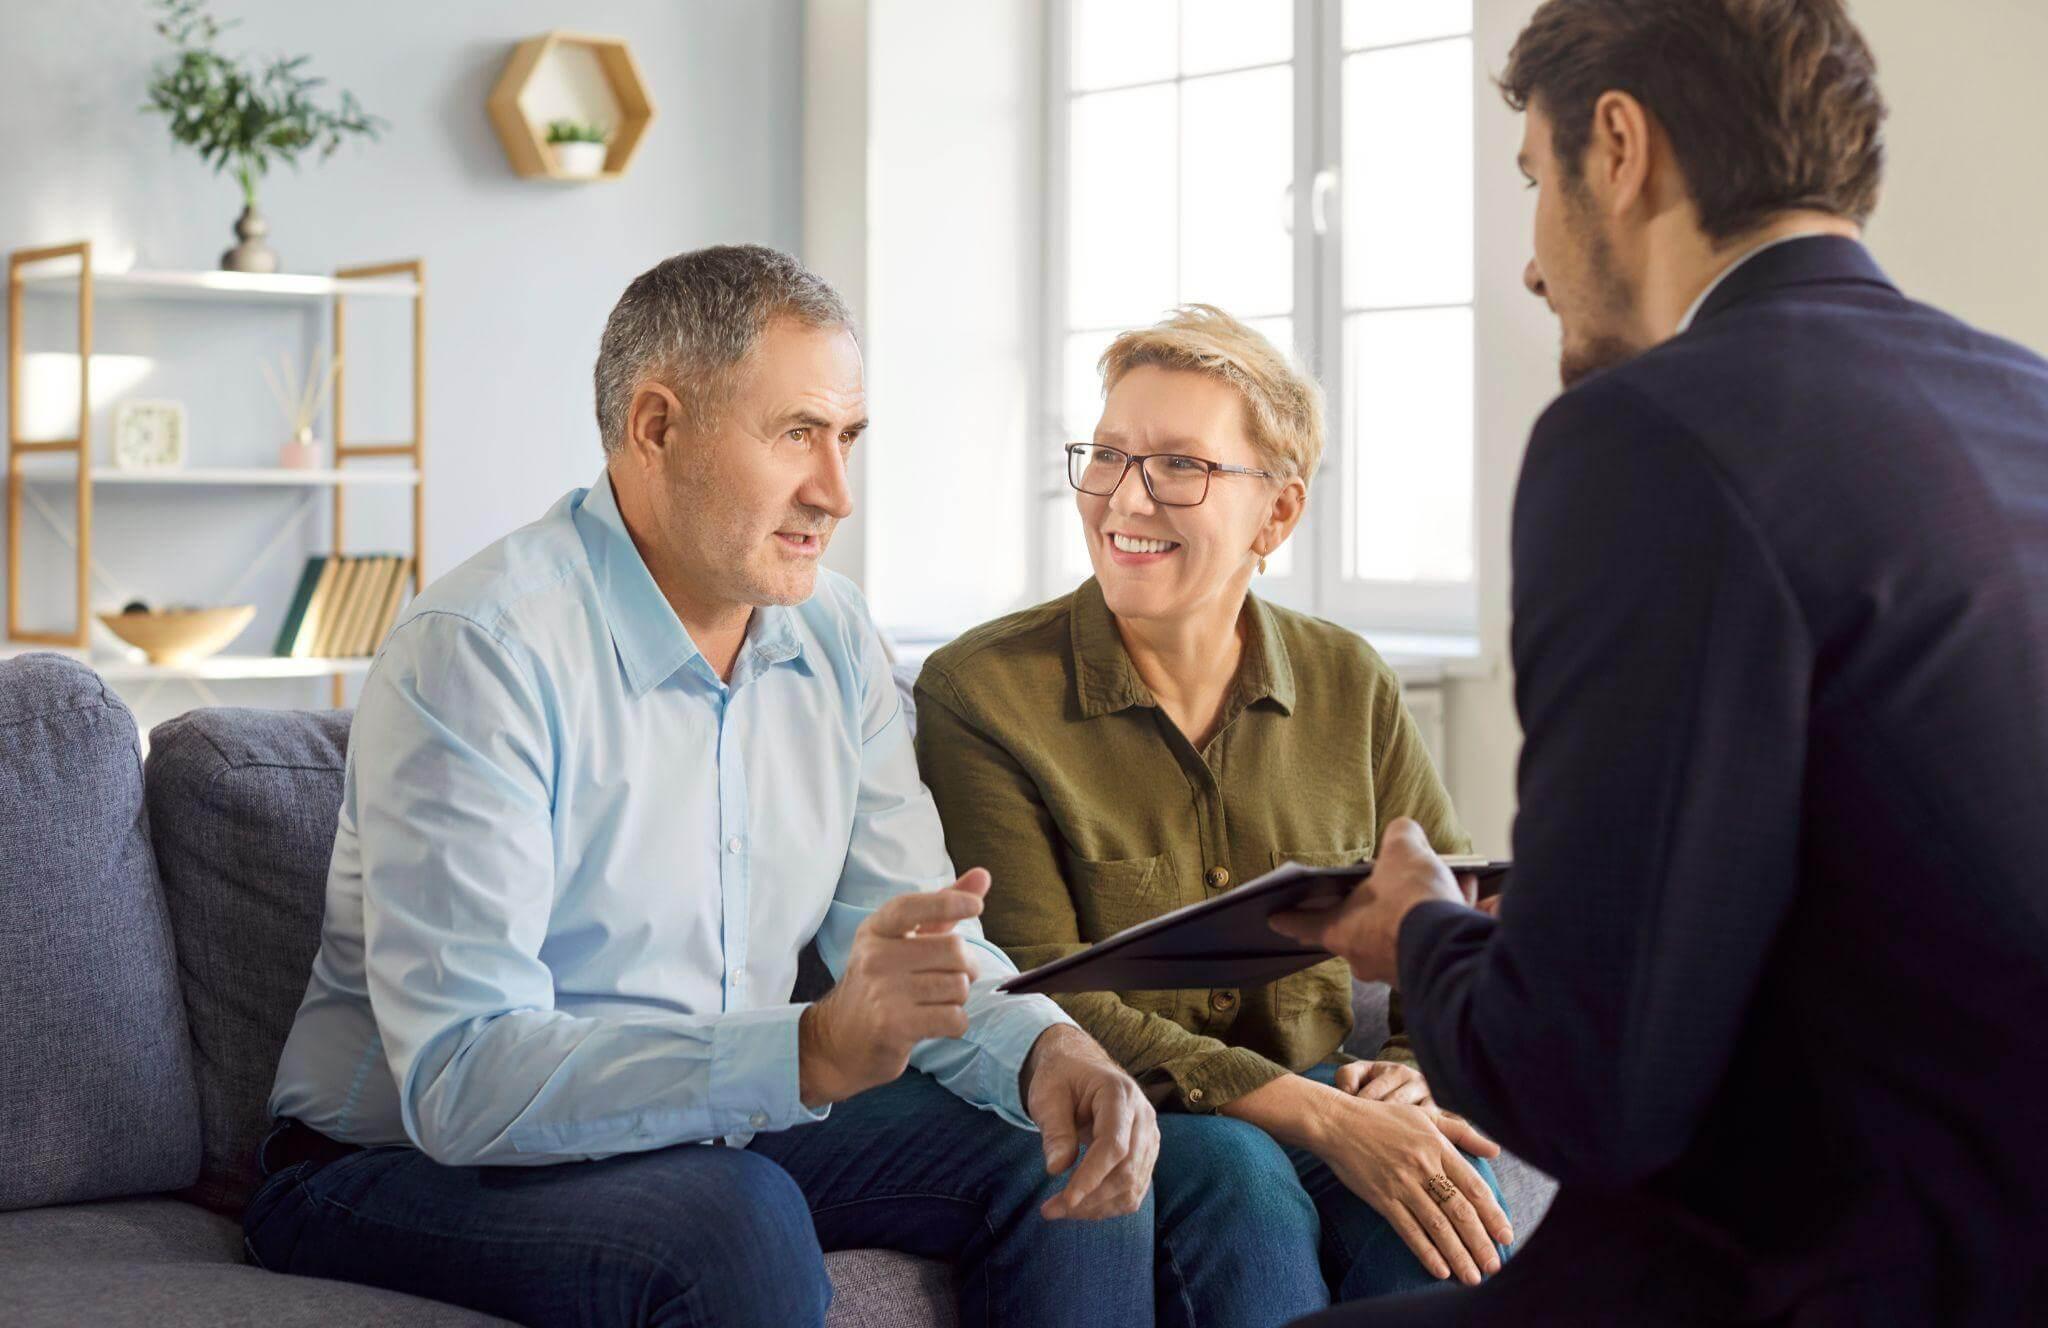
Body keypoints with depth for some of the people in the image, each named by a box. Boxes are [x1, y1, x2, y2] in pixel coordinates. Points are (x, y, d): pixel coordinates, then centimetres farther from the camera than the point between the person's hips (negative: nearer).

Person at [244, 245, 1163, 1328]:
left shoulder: (831, 640, 4)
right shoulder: (479, 653, -21)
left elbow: (926, 947, 4)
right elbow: (461, 1079, -30)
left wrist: (1043, 1046, -20)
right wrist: (814, 1051, -42)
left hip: (711, 1138, 7)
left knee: (1078, 1156, -6)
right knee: (737, 1224, -35)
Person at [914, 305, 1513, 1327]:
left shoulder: (1348, 685, 7)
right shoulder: (979, 693, -7)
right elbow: (1044, 1002, -13)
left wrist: (1422, 1068, -10)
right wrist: (1319, 1119, -23)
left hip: (1322, 1087, 3)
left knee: (1447, 1176, -30)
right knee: (1237, 1175, -35)